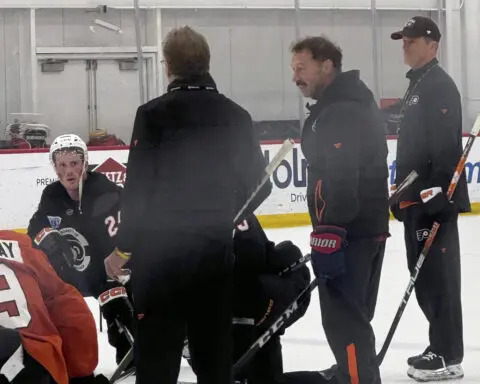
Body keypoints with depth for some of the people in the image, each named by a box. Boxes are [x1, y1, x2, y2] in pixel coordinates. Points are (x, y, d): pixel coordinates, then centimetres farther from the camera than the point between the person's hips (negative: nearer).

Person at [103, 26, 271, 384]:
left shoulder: (153, 113, -8)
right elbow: (259, 184, 10)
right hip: (216, 247, 4)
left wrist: (122, 246, -1)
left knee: (157, 348, -1)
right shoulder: (235, 115, 6)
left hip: (162, 247, -4)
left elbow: (138, 187, -11)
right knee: (215, 345, 13)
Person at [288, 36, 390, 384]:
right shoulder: (352, 101, 16)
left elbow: (341, 177, -27)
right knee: (351, 311, 22)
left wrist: (328, 234, -29)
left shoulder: (341, 110, -19)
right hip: (366, 224, 11)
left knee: (342, 314, -10)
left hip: (348, 230, -11)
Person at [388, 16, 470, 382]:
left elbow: (445, 147, -21)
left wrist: (437, 197, -25)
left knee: (438, 276, -8)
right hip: (416, 198, 11)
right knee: (424, 276, 14)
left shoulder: (440, 85, -13)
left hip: (435, 199, -11)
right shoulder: (416, 86, 19)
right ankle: (441, 347, 22)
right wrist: (403, 194, 24)